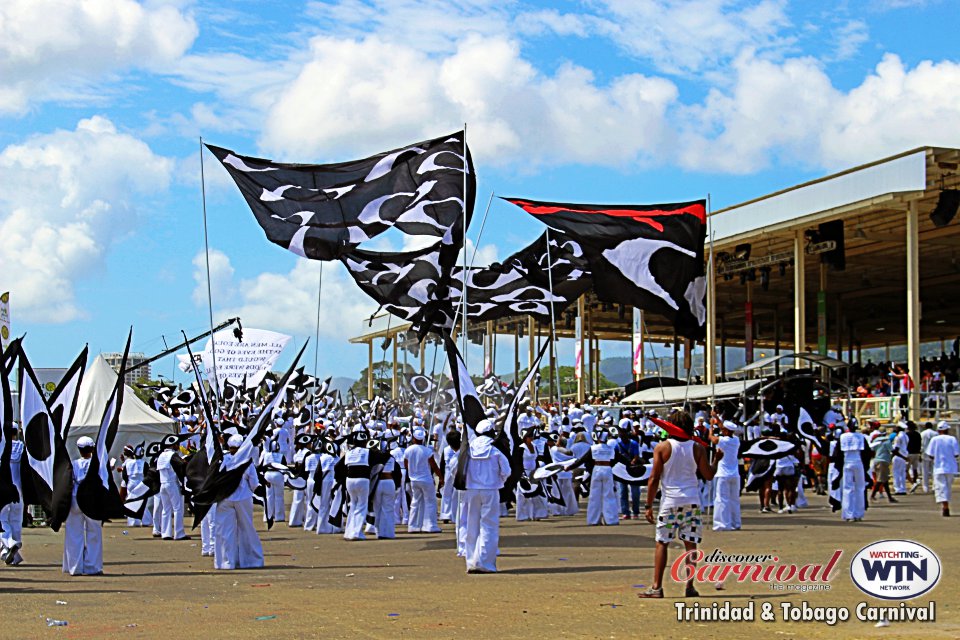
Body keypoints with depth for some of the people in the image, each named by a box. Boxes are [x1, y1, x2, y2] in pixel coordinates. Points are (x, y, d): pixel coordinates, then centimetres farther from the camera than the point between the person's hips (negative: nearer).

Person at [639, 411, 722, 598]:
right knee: (690, 544, 6)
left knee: (661, 543, 4)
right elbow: (709, 475, 5)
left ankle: (656, 586, 0)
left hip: (670, 501, -2)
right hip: (691, 500, 2)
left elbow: (654, 478, -5)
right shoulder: (697, 448, 1)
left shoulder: (662, 447, -4)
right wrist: (716, 459, 24)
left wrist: (648, 506, -1)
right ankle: (690, 586, 5)